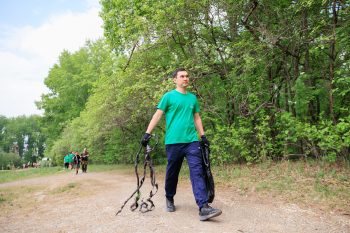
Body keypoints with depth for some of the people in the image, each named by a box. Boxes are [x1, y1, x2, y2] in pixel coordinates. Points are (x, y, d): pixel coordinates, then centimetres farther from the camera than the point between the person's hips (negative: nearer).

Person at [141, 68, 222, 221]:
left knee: (197, 172, -7)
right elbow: (157, 115, -1)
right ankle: (169, 199, 33)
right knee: (172, 173, 10)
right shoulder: (169, 96, 2)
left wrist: (203, 136, 16)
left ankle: (203, 208, -9)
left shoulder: (193, 98, 16)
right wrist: (147, 133, -8)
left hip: (192, 141, 3)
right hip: (173, 141, -3)